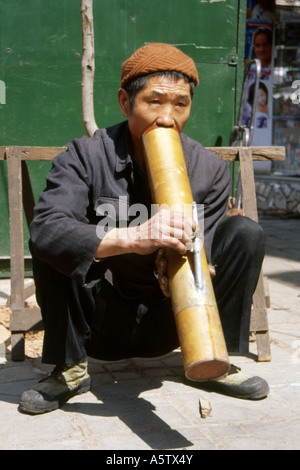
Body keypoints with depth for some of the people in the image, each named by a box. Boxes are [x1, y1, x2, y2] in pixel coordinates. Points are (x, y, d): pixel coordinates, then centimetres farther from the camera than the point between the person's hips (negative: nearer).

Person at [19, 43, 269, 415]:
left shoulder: (211, 170, -7)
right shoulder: (86, 157, -15)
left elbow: (201, 257, -9)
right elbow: (44, 230, -32)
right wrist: (134, 238, -46)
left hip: (167, 323, 2)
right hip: (99, 322, -1)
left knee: (245, 233, -15)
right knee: (52, 243, -27)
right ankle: (69, 368, -10)